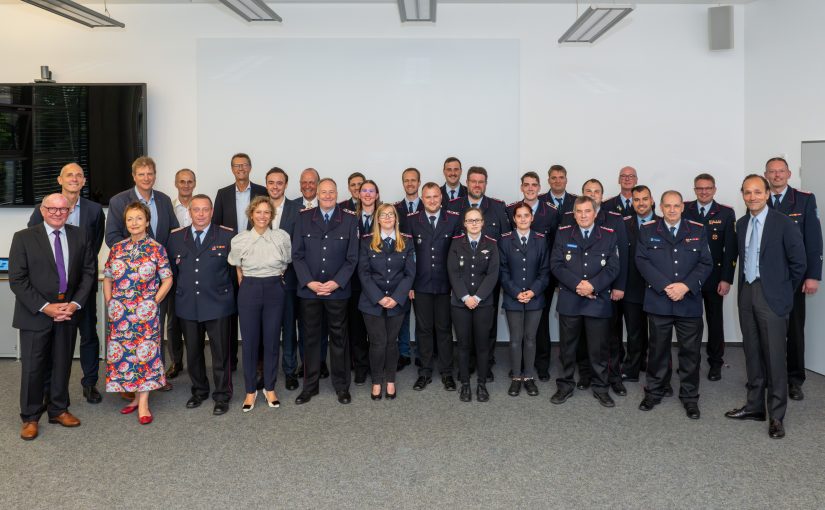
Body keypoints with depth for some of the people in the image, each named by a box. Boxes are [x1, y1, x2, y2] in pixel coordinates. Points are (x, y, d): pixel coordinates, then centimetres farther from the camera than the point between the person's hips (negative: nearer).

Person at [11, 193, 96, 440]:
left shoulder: (80, 236, 4)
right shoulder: (24, 238, -5)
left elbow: (88, 272, 5)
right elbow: (17, 280, -8)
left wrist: (75, 304, -7)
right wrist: (44, 307, -15)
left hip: (68, 311, 3)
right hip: (35, 313, -3)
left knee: (62, 364, 12)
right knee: (33, 366, 4)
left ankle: (58, 409, 28)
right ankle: (30, 417, 19)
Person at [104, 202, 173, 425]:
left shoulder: (156, 248, -3)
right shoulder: (117, 248, 6)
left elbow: (167, 280, -1)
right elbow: (107, 278, 12)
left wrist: (154, 302, -6)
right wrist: (109, 303, 5)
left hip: (145, 312, -4)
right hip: (119, 313, 4)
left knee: (144, 353, -2)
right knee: (122, 353, 7)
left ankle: (143, 404, 5)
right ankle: (136, 396, 22)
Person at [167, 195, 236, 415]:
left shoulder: (227, 236, -3)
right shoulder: (176, 237, 6)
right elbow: (172, 270, 12)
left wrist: (228, 291, 2)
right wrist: (180, 292, 8)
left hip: (217, 304, -3)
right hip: (187, 306, 3)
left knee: (220, 353, 3)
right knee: (193, 352, 14)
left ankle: (222, 396, 16)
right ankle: (199, 391, 31)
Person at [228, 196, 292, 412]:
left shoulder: (282, 237, -4)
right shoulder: (239, 240, -3)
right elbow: (238, 268, 13)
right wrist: (247, 287, 12)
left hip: (275, 291, 0)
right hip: (249, 291, 0)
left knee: (272, 340, 7)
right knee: (250, 342, 5)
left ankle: (270, 388, 21)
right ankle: (250, 390, 18)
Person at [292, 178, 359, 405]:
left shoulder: (350, 219, -1)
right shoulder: (304, 218, 2)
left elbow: (352, 257, -2)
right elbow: (297, 254, 0)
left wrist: (336, 283, -12)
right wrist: (309, 282, -10)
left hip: (337, 290, -1)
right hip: (308, 289, 1)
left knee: (339, 337, 8)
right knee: (311, 337, 9)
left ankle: (342, 386, 20)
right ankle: (310, 385, 21)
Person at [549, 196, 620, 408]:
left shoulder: (609, 235, 4)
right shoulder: (563, 234, 4)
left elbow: (613, 268, -2)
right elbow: (556, 264, -4)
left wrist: (593, 285, -15)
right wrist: (577, 285, -15)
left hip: (599, 301, 0)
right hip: (569, 300, 0)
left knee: (599, 347, 8)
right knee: (567, 346, 9)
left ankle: (600, 387, 23)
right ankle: (565, 385, 22)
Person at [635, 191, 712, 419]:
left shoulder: (698, 231, 6)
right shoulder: (647, 230, 3)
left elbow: (705, 263, 1)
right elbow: (642, 261, -5)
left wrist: (686, 286, -13)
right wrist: (665, 286, -14)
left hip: (689, 302, 1)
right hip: (658, 301, -1)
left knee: (690, 350, 6)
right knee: (658, 348, 9)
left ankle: (690, 396, 20)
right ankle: (653, 392, 23)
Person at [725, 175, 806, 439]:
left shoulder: (783, 223, -9)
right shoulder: (741, 224, 9)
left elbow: (798, 262, -6)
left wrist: (784, 291, 0)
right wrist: (744, 286, 11)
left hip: (771, 296, -6)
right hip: (746, 293, 6)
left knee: (774, 355, -2)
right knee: (752, 353, 12)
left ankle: (776, 416, 8)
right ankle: (754, 406, 23)